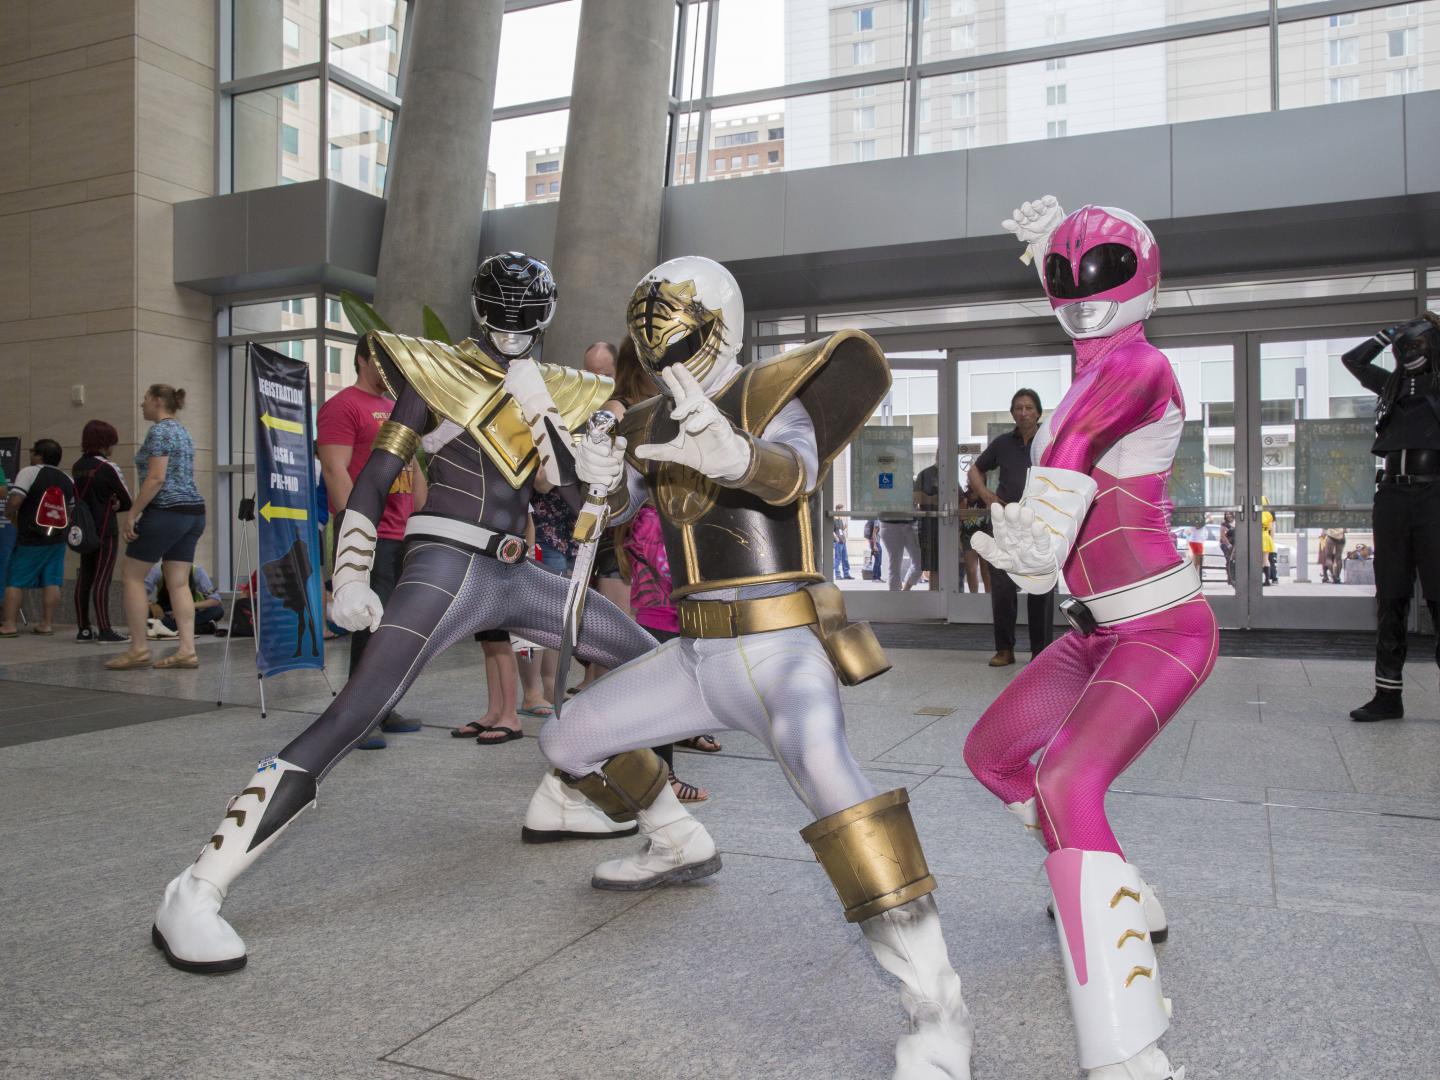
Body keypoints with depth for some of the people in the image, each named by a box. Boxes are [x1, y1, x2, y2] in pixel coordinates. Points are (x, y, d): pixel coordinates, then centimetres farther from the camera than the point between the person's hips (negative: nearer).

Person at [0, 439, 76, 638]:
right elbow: (71, 513, 10)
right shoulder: (68, 481, 8)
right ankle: (47, 623, 6)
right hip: (57, 540, 5)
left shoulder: (29, 473, -9)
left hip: (29, 540, -5)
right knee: (51, 582, 5)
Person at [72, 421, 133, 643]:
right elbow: (128, 501, -9)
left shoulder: (77, 467, 10)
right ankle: (105, 630, -8)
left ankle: (83, 629, 12)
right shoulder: (108, 468, -11)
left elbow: (79, 497, 16)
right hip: (106, 531, -7)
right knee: (102, 580, -8)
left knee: (84, 578, 9)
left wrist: (109, 504, 4)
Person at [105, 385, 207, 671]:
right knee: (179, 583, 5)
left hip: (166, 512, -9)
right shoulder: (182, 431, 19)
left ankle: (139, 649, 2)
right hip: (194, 511, 9)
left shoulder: (159, 430, -9)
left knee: (131, 575, 2)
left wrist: (131, 514, -15)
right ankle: (187, 650, 0)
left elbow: (156, 479, -17)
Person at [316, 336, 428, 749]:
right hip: (369, 537, -8)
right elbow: (335, 471, -13)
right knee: (372, 626, -9)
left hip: (405, 537, 8)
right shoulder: (343, 405, -4)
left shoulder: (398, 410, 22)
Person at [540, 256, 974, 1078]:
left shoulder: (769, 397, -8)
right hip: (699, 655, 8)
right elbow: (618, 505, 5)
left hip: (782, 650, -7)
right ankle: (681, 848, 38)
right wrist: (601, 477, -18)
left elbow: (794, 471, -29)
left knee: (819, 762, -37)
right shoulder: (655, 423, 14)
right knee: (570, 742, 14)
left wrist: (737, 456, -52)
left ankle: (937, 1009, -30)